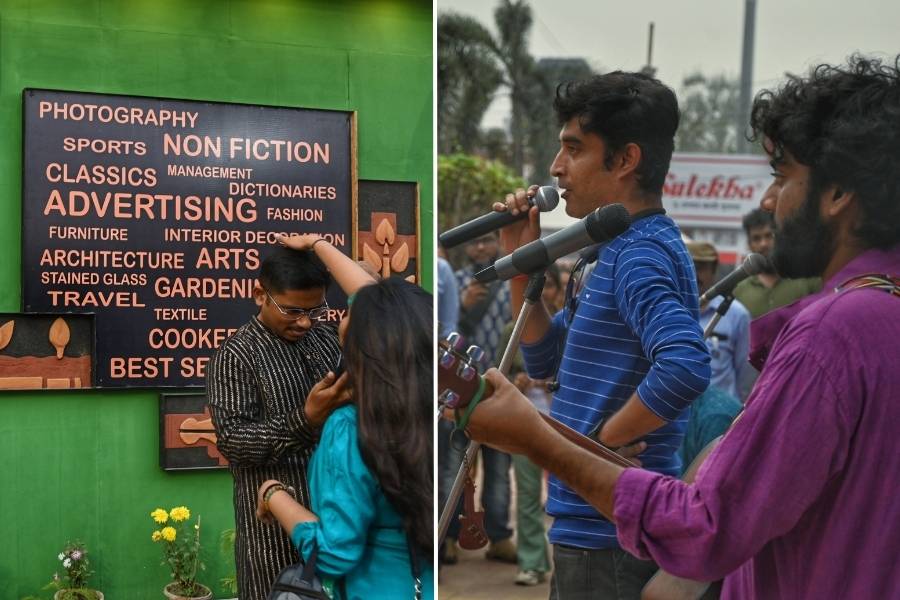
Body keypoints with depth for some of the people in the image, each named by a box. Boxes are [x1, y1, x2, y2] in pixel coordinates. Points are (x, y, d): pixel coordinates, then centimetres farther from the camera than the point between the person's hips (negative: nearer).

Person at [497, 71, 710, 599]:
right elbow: (546, 362, 18)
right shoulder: (618, 249, 13)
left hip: (612, 533, -9)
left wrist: (601, 440, -21)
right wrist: (523, 265, 7)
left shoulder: (642, 253, -18)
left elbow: (686, 367, -34)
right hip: (594, 522, 10)